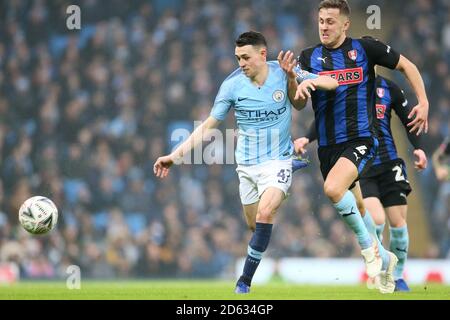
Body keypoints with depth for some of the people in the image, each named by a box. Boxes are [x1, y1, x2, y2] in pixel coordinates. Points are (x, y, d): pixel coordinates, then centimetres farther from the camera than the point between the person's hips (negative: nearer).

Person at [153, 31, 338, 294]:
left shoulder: (282, 72, -9)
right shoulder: (232, 85, -8)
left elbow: (331, 83, -2)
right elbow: (208, 126, -2)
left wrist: (311, 82, -25)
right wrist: (175, 156, -6)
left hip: (278, 161, -2)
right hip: (247, 165, 2)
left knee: (264, 215, -23)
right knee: (255, 226, 6)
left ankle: (245, 281, -17)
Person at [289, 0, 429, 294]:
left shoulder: (364, 48, -4)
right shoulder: (309, 57, 3)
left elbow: (406, 65, 8)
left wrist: (423, 102, 0)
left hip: (361, 140, -5)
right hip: (328, 145, 5)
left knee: (333, 188, -29)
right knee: (356, 206, 15)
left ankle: (368, 244, -9)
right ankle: (383, 259, 37)